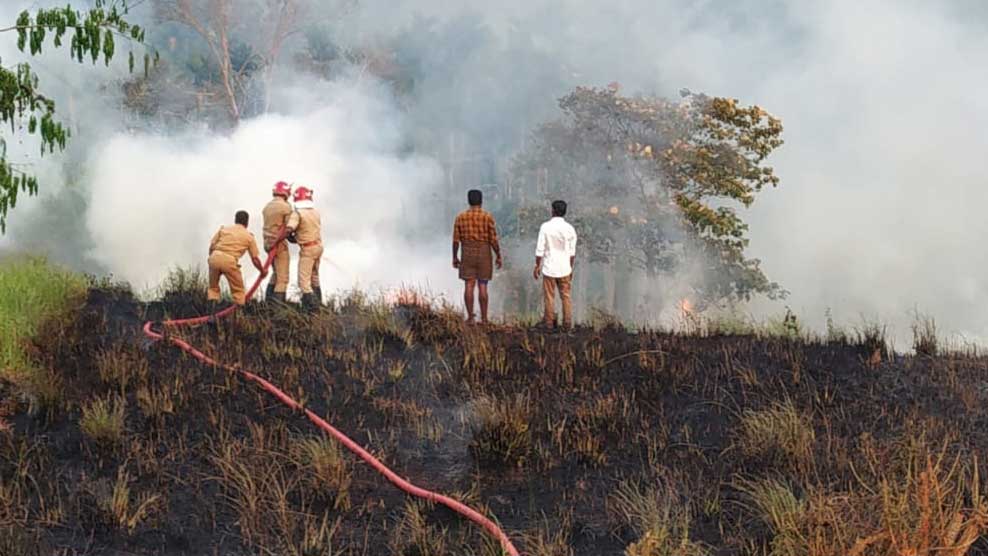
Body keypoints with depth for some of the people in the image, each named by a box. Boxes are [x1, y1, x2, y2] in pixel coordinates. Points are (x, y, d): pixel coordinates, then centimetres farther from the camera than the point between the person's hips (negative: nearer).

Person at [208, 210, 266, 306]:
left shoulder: (223, 228, 21)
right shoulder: (249, 236, 17)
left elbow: (212, 246, 12)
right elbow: (255, 259, 16)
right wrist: (262, 271, 32)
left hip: (215, 256, 3)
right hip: (230, 260, -2)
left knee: (213, 287, 20)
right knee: (238, 291, 13)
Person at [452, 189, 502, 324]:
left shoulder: (460, 217, -2)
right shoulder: (487, 217, -8)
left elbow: (456, 240, -2)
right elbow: (494, 240, -9)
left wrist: (455, 257, 8)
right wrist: (499, 256, 2)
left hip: (467, 256, 1)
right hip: (484, 255, -1)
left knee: (469, 286, 2)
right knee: (483, 287, 3)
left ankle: (470, 317, 1)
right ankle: (484, 318, 6)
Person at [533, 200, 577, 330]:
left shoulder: (546, 227, -11)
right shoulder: (569, 229, -5)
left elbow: (540, 250, -9)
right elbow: (572, 252, 1)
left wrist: (537, 266, 3)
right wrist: (571, 268, 14)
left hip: (549, 268, -2)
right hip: (564, 269, 2)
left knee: (549, 296, 10)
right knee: (566, 296, 12)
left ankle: (550, 322, 17)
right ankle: (567, 323, 15)